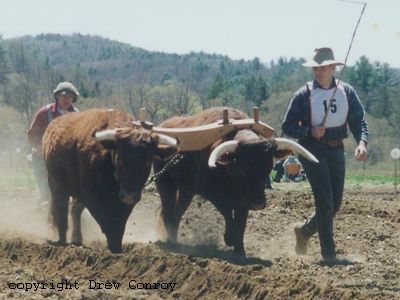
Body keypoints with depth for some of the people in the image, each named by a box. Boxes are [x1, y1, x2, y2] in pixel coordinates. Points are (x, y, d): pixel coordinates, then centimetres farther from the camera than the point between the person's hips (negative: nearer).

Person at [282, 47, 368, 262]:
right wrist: (310, 132, -21)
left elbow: (358, 121, 1)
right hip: (313, 150, -4)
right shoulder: (304, 95, -7)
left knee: (335, 204, 11)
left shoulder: (347, 92, 2)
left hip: (337, 150, 5)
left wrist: (362, 142, -18)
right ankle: (328, 253, 1)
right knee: (325, 202, -9)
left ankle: (304, 231, 36)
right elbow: (287, 126, -4)